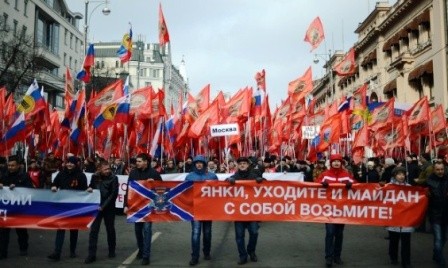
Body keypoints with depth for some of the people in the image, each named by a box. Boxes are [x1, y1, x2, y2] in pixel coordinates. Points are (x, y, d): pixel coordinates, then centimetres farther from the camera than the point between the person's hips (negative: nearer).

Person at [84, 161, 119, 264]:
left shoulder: (113, 178, -8)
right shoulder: (95, 177, 2)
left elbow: (114, 194, -12)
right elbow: (91, 186, 18)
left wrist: (103, 206, -17)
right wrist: (89, 189, -7)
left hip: (109, 207, -2)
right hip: (96, 206, 2)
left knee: (110, 229, 8)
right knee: (93, 230, -3)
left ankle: (112, 251, 26)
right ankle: (92, 254, 0)